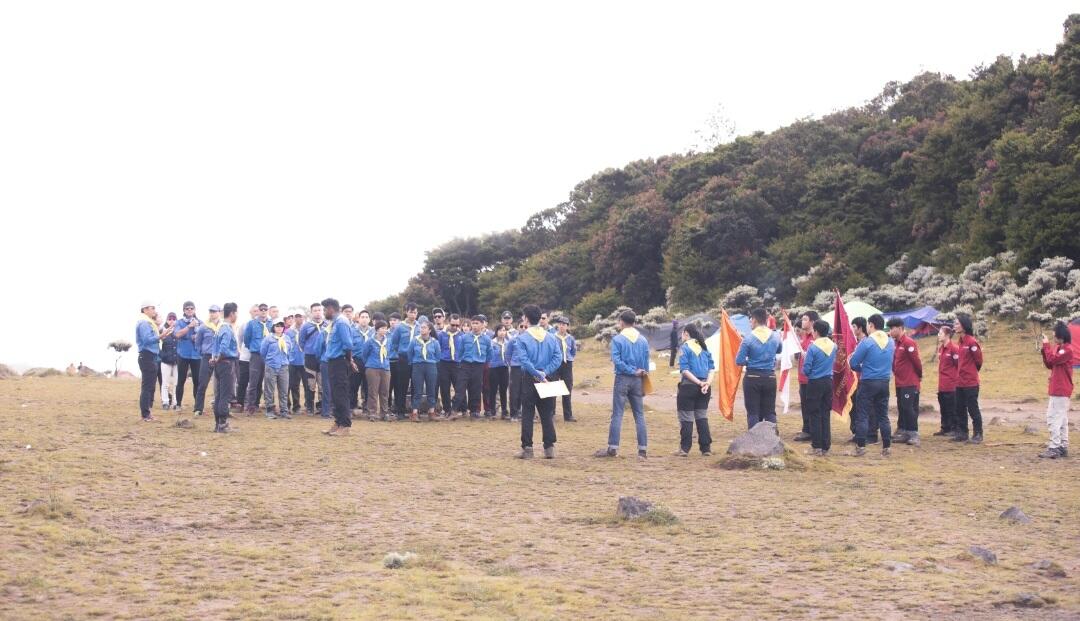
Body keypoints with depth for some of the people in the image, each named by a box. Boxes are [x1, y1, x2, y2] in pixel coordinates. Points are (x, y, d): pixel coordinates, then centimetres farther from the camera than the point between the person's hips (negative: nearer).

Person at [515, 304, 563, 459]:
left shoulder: (522, 338, -8)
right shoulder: (551, 337, 4)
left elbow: (524, 360, -17)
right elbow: (557, 358, -5)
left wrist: (538, 375, -15)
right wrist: (545, 373, -10)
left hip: (529, 379, -3)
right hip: (546, 379, 3)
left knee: (527, 414, 2)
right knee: (547, 414, 8)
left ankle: (527, 448, 0)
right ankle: (549, 448, 6)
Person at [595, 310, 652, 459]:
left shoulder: (617, 339, -6)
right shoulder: (643, 340, 6)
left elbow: (616, 360, -14)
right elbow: (646, 363, 8)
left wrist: (632, 371, -9)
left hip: (622, 379, -3)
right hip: (637, 380, 3)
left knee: (617, 414, 0)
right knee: (639, 415, 6)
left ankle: (613, 448, -1)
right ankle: (643, 449, 4)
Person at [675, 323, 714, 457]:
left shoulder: (684, 347, -6)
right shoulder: (704, 347, 11)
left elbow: (684, 370, -15)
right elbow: (712, 367, 5)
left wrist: (699, 383, -15)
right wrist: (707, 382, -7)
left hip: (688, 386, -5)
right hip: (704, 388, 6)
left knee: (686, 418, 2)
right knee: (702, 417, 12)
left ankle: (685, 448, 2)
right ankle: (706, 448, 10)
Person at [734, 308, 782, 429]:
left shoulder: (749, 339, -11)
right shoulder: (776, 337, 0)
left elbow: (739, 361, -10)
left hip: (752, 379, -3)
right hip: (770, 378, 3)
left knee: (753, 413, 4)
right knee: (770, 412, 10)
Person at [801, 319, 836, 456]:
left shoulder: (813, 347, -15)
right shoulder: (833, 346, 2)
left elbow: (806, 369, -13)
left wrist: (805, 357, 5)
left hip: (815, 383, -5)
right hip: (829, 382, 5)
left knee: (815, 415, 2)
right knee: (826, 414, 9)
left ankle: (817, 446, 2)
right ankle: (826, 446, 11)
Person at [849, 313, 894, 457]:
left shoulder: (867, 342, -12)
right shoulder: (891, 342, 5)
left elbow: (853, 363, -10)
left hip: (868, 382, -5)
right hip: (884, 382, 5)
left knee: (863, 415, 0)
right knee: (883, 415, 10)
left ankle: (860, 446, -3)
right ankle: (886, 447, 11)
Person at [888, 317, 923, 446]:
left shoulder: (908, 342, -14)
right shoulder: (897, 343, 13)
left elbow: (916, 361, -13)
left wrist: (919, 376, -2)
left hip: (910, 384, -9)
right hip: (900, 383, 9)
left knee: (908, 408, -9)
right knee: (902, 408, 11)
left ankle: (913, 434, -6)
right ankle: (902, 432, 17)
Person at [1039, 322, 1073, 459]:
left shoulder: (1067, 349, -15)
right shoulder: (1059, 348, 15)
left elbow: (1052, 360, -24)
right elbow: (1049, 365, 15)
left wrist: (1047, 345, -13)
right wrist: (1044, 349, 4)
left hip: (1060, 391, -10)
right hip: (1058, 390, 10)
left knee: (1053, 419, -12)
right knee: (1061, 419, 11)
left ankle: (1054, 449, -15)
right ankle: (1063, 447, 14)